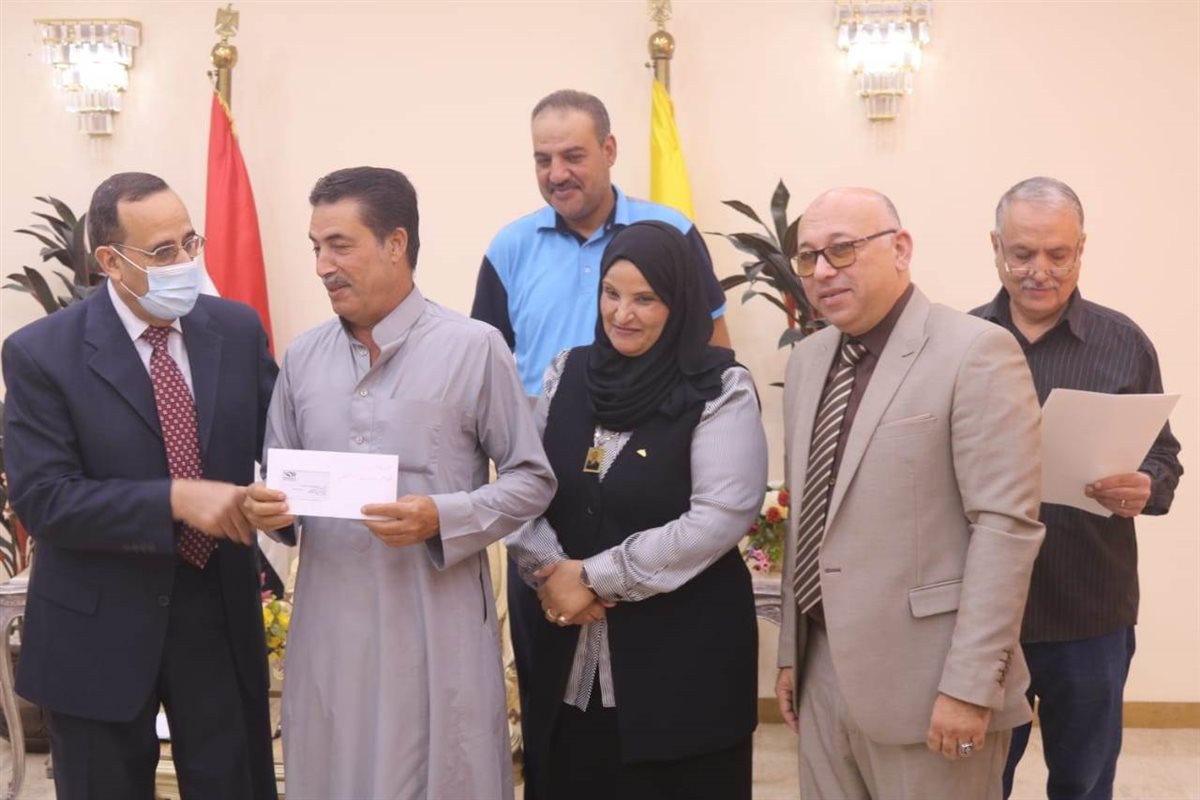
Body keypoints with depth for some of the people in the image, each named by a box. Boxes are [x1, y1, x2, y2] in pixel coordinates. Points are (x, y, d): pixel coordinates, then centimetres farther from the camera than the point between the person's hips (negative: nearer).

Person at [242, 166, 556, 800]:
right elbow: (278, 479, 13)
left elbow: (532, 480, -4)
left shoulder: (474, 347, -7)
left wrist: (443, 518, -18)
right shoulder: (301, 357, 7)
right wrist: (267, 506, -9)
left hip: (438, 625, -4)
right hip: (329, 622, 4)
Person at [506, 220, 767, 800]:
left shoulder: (719, 389, -7)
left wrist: (595, 576, -14)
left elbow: (720, 518, -16)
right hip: (572, 648, 4)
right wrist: (549, 572, -10)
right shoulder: (567, 373, 7)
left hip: (685, 646, -4)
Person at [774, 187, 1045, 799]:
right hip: (823, 673, 6)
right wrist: (791, 651, 14)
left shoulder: (977, 352, -11)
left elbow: (1006, 525, -16)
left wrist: (969, 685, -18)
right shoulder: (807, 360, 11)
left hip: (923, 680, -6)